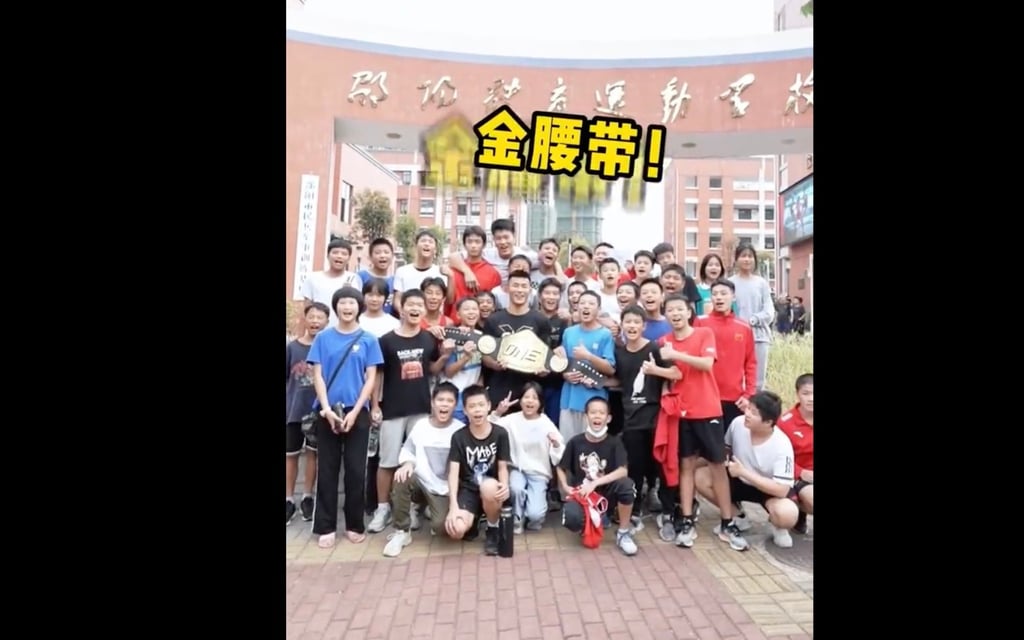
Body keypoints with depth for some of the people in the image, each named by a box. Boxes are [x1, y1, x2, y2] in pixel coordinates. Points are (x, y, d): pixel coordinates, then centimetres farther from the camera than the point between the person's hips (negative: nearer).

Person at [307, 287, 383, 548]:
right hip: (327, 412, 1)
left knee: (356, 470, 5)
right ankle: (325, 527, 16)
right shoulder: (323, 338, 4)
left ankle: (355, 525, 17)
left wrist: (354, 412, -11)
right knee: (327, 470, 6)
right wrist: (327, 409, -11)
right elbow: (317, 375, 1)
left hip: (357, 413, 0)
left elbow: (371, 379, -1)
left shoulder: (368, 340, 2)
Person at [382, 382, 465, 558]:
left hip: (445, 489, -2)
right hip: (421, 482, 2)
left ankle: (430, 509, 15)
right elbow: (407, 450, 5)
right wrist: (407, 463, -18)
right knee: (401, 478, -31)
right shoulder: (420, 425, -3)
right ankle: (401, 532, -10)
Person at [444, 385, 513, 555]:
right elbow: (453, 472, -9)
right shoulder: (458, 437, -5)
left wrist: (504, 485, -26)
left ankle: (493, 531, -8)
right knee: (457, 530, -28)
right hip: (468, 489, 0)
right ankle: (473, 519, 12)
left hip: (490, 488, 0)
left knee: (488, 486, -39)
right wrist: (453, 505, -22)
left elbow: (503, 467, -2)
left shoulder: (500, 433, -4)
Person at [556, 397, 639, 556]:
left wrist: (595, 483, -25)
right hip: (580, 493, 0)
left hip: (606, 493, 0)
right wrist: (565, 487, -12)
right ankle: (592, 520, 10)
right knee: (571, 519, -32)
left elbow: (623, 471, -19)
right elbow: (560, 468, 5)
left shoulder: (614, 442, -6)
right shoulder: (575, 442, -5)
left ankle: (623, 533, -8)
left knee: (626, 484, -33)